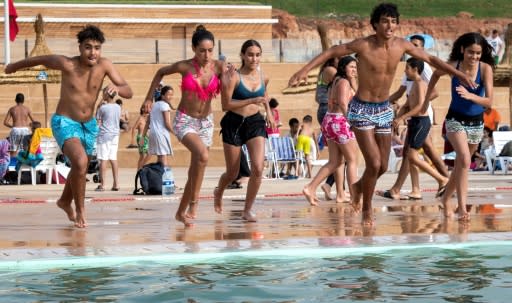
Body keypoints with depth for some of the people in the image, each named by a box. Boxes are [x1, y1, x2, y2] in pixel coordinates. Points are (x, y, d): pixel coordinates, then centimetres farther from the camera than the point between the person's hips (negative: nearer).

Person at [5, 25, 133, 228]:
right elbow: (41, 59, -2)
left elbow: (129, 92, -17)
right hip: (65, 123, -5)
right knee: (80, 162, -28)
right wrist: (15, 66, 14)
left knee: (79, 168, 24)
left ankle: (65, 201, 53)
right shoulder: (66, 64, -21)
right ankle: (80, 211, -9)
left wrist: (117, 88, -40)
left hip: (89, 125, 5)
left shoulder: (104, 65, -15)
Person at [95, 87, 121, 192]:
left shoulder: (103, 108, -10)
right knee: (113, 159, 8)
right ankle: (116, 184, 6)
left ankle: (102, 184, -5)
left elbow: (98, 123, -6)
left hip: (104, 135, -6)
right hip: (115, 135, 6)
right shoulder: (118, 107, 6)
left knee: (103, 160, -4)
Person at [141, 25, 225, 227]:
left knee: (196, 168, 7)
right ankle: (193, 202, -18)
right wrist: (149, 97, 7)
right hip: (184, 121, -4)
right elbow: (161, 72, 5)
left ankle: (181, 212, 23)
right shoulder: (184, 67, -12)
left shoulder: (218, 67, -8)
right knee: (202, 155, -29)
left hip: (206, 122, 4)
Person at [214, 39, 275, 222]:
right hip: (234, 124, -3)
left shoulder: (263, 77, 2)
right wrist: (252, 101, -24)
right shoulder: (234, 77, -15)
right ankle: (218, 193, 43)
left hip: (255, 123, 3)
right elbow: (226, 105, -19)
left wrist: (269, 111, 16)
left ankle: (248, 210, -1)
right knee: (232, 173, 7)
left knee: (258, 168, -15)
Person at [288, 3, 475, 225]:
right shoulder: (363, 45, -18)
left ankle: (359, 186, 41)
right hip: (362, 109, -5)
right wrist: (304, 70, -23)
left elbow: (430, 59, 8)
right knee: (374, 164, -13)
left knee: (383, 166, 9)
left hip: (384, 109, 5)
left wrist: (459, 74, 6)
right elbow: (331, 52, -13)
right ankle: (367, 209, 9)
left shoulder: (402, 45, -4)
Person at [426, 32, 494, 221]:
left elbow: (489, 101, -21)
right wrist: (427, 96, 13)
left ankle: (446, 199, 40)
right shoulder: (453, 66, -14)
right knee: (464, 159, -24)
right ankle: (462, 207, -26)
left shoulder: (486, 68, -15)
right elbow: (436, 74, 10)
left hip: (476, 122, 2)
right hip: (456, 120, -2)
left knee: (460, 164, 17)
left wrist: (470, 96, -39)